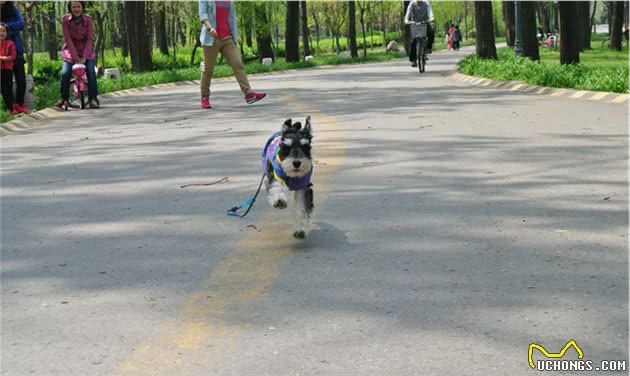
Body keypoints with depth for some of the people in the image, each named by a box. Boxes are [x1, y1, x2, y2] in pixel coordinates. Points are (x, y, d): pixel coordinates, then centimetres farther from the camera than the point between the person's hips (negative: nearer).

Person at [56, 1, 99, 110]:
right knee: (65, 73, -19)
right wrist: (76, 57, -22)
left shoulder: (88, 20, -10)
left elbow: (89, 39, -11)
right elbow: (68, 40, -15)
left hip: (86, 51, 0)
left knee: (91, 71, -21)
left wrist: (84, 57, -22)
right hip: (70, 51, 0)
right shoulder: (65, 20, -12)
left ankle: (93, 98, -14)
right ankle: (64, 99, -2)